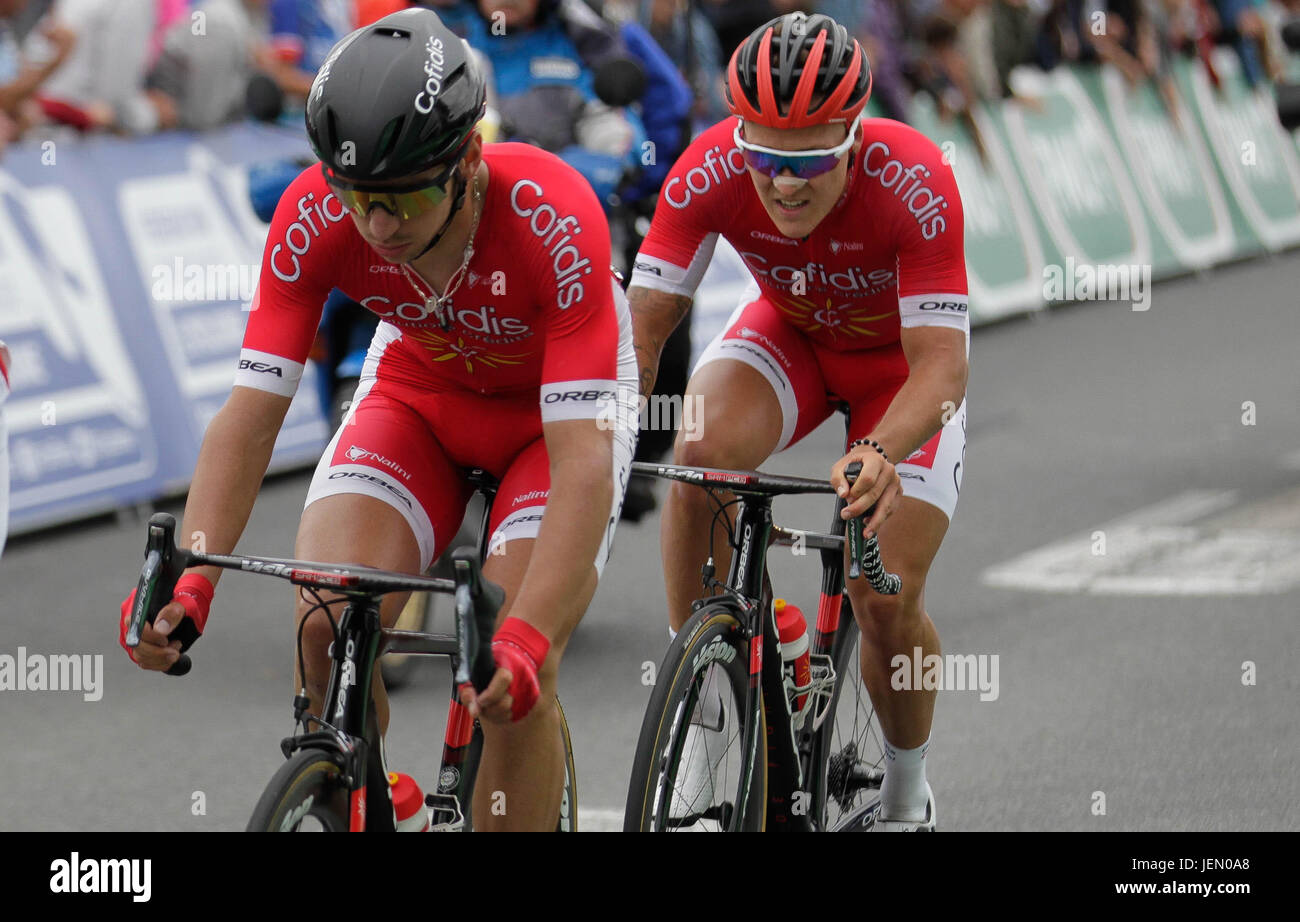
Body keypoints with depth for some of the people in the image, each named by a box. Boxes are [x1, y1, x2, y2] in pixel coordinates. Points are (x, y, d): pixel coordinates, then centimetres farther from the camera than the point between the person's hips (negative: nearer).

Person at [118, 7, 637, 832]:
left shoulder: (552, 219, -38)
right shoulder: (315, 216, -28)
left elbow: (582, 463, -41)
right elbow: (250, 415, -25)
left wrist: (525, 640, -52)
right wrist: (188, 584, -40)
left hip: (555, 407, -3)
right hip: (419, 391, 3)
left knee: (511, 680, -19)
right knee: (323, 631, -20)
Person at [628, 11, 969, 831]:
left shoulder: (915, 185, -37)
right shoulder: (708, 173, -30)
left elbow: (941, 366, -39)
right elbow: (643, 326, -25)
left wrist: (879, 454, -58)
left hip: (901, 355, -2)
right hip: (789, 332, 2)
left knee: (886, 599, -11)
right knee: (702, 453, -31)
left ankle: (907, 794, 17)